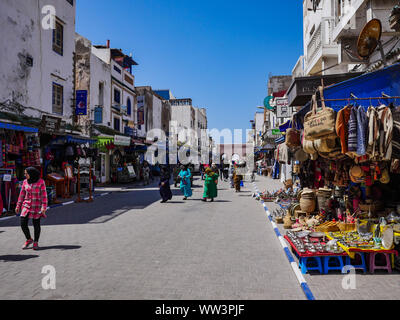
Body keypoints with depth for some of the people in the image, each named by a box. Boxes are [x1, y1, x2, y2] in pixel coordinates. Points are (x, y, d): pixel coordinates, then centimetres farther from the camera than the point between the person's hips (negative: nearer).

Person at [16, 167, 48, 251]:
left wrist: (44, 207, -17)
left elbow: (44, 195, -11)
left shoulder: (41, 182, -9)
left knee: (36, 224, 1)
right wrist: (18, 206, 8)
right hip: (27, 205, 4)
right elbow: (22, 194, 10)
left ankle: (36, 242, 16)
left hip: (37, 205, -4)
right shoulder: (25, 182, 4)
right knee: (23, 223, -3)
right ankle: (29, 240, 18)